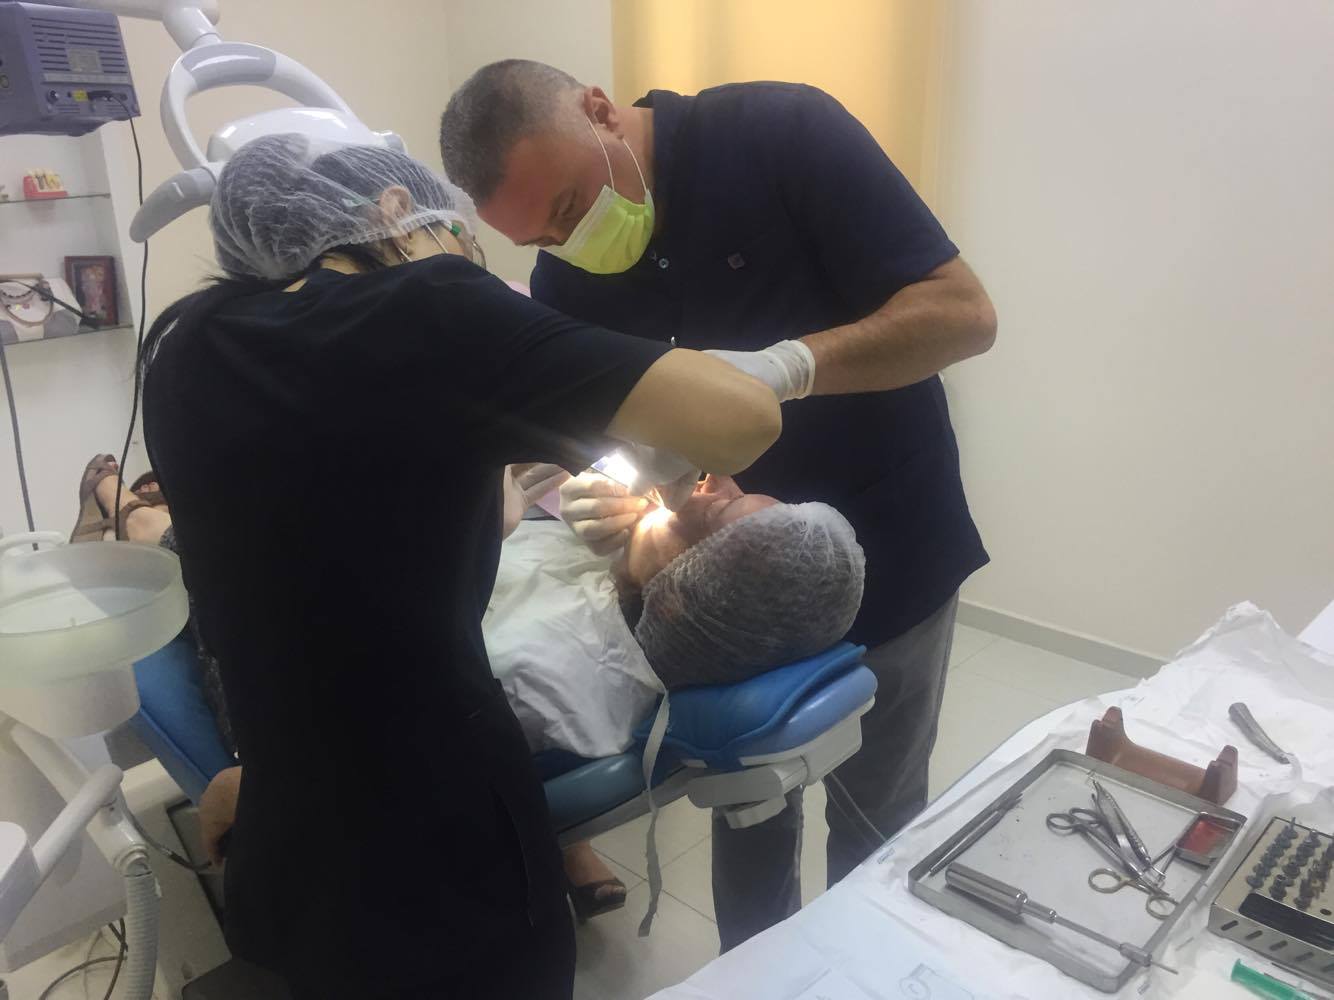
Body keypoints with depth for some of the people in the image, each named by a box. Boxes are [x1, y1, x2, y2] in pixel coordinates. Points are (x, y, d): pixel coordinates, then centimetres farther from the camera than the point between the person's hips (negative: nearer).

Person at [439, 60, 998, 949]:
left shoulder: (784, 133, -20)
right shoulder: (565, 280, -6)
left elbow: (964, 312, -22)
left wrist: (787, 365, -36)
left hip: (888, 548, -3)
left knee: (876, 816, 14)